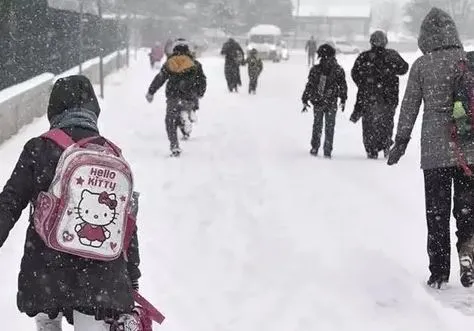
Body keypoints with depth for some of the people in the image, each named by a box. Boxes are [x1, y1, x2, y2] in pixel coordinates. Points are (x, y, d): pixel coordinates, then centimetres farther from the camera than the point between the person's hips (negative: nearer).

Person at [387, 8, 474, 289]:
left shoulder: (421, 65, -4)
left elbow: (409, 106, 0)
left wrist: (401, 142, 10)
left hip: (435, 150, -1)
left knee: (437, 213, 9)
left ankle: (439, 273, 11)